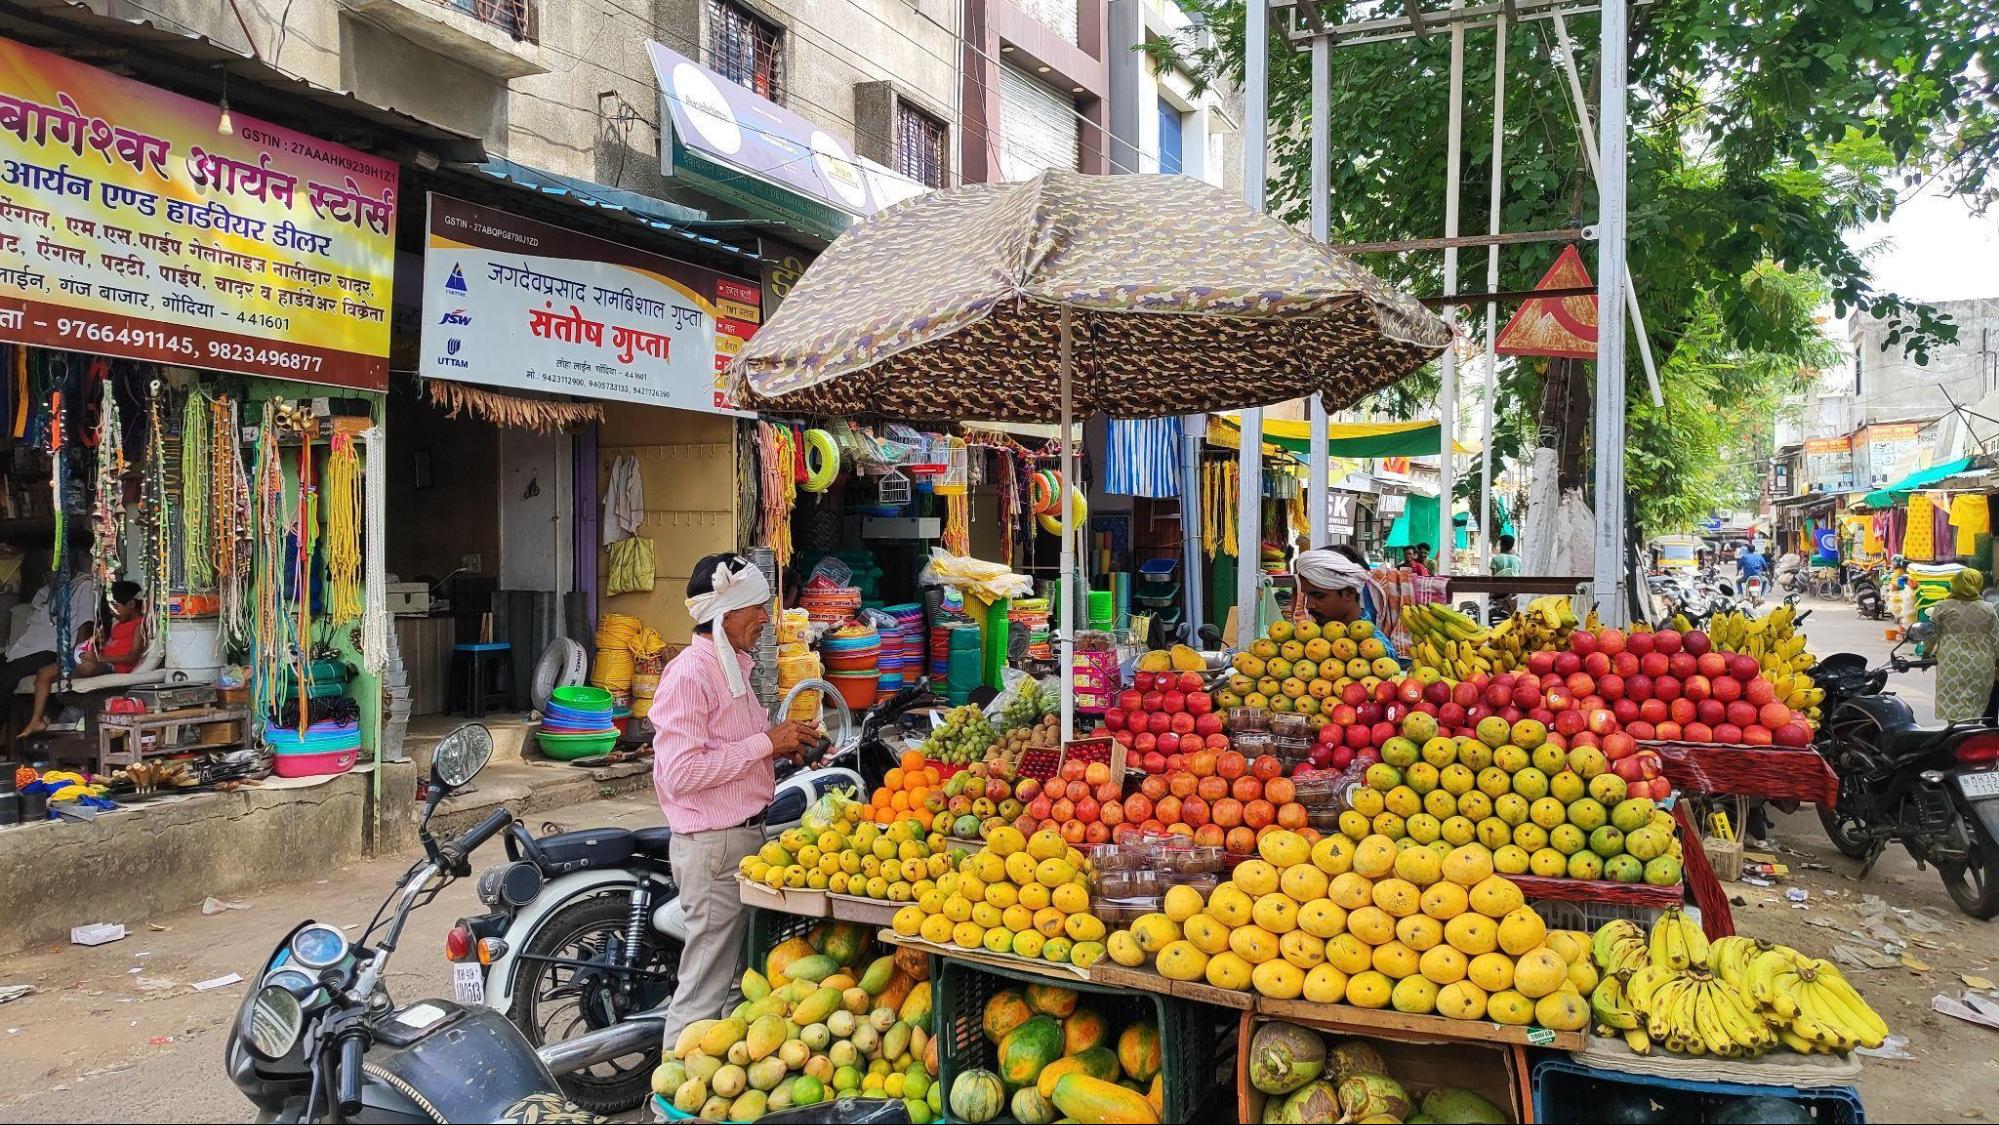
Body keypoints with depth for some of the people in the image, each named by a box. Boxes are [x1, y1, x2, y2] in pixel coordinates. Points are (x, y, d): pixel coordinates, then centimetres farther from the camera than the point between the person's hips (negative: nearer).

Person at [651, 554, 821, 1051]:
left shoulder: (732, 667, 15)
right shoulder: (689, 674, -17)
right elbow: (681, 773, -25)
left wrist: (782, 745, 7)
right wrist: (765, 742, -21)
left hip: (745, 835, 10)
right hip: (714, 846, -10)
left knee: (740, 976, 18)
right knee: (705, 990, -2)